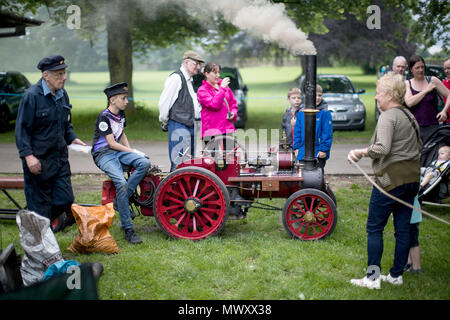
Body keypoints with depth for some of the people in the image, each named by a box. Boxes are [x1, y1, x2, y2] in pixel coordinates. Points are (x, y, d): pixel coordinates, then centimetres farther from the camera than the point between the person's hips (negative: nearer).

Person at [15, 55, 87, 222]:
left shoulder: (63, 94, 10)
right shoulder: (31, 96, -12)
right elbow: (22, 129, -11)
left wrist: (72, 138, 6)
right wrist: (28, 155, -20)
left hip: (60, 158, 7)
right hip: (38, 160, -7)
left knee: (65, 200, 4)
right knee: (40, 204, 1)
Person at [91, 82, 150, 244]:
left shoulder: (121, 114, 13)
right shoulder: (104, 116, -12)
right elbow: (112, 143, -14)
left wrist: (130, 150, 12)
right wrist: (133, 151, -10)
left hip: (118, 151, 8)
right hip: (103, 154, -8)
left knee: (144, 163, -20)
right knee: (121, 183, -30)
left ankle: (120, 200, -13)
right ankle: (128, 230, -25)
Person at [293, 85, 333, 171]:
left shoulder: (325, 113, -7)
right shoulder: (301, 113, 5)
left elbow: (327, 133, -9)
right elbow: (297, 131, 10)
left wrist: (324, 149, -13)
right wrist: (297, 147, 4)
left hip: (318, 154, -4)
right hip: (303, 153, 4)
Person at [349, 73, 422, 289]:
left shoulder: (388, 117, -13)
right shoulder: (410, 116, 14)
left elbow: (382, 148, -25)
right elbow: (419, 146, 20)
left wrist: (362, 152, -11)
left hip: (391, 179, -9)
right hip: (412, 178, 9)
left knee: (374, 228, 0)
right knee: (403, 228, 11)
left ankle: (372, 277, 0)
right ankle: (396, 275, 18)